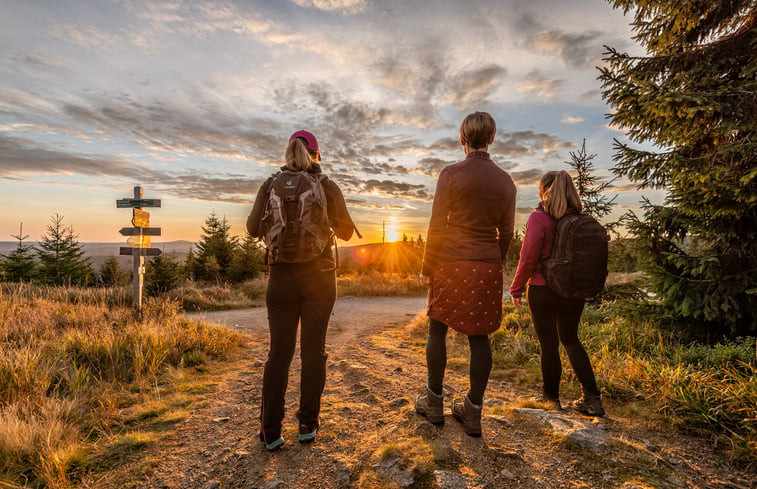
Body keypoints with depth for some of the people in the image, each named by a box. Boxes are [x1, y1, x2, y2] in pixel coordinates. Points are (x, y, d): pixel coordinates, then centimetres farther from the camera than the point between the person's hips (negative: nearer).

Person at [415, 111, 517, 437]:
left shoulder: (451, 173, -7)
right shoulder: (505, 180, 6)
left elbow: (437, 225, -9)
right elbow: (506, 233, 9)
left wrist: (428, 265, -1)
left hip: (452, 262, -4)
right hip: (488, 266, 4)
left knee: (437, 329, 11)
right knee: (479, 335, 10)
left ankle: (434, 401, 24)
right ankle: (473, 411, 21)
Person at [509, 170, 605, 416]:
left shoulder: (538, 218, -15)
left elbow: (528, 259, -15)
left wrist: (516, 288, -3)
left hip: (544, 290, -5)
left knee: (548, 343, 8)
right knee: (571, 340, 21)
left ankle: (551, 398, 23)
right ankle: (592, 398, 21)